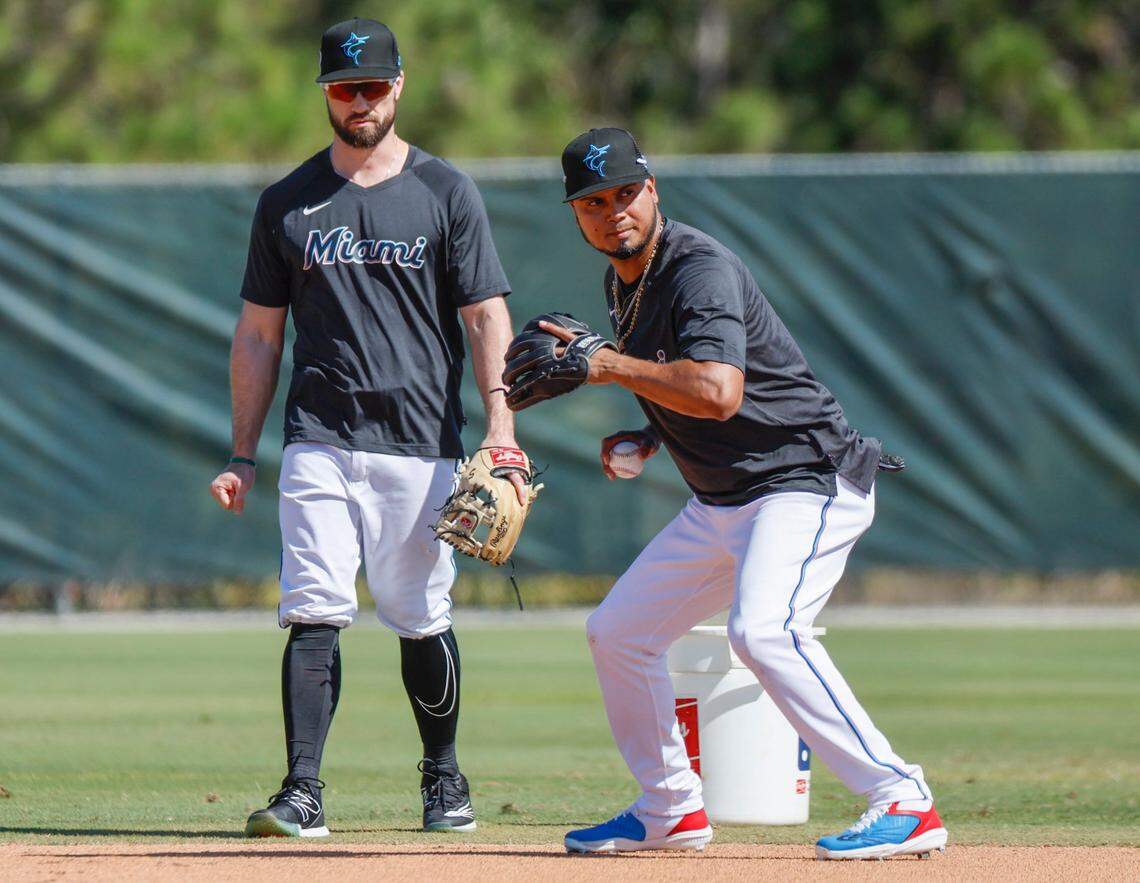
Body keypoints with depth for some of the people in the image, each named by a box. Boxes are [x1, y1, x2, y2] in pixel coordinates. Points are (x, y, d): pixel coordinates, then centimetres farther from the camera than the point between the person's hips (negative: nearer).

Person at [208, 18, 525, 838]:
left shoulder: (447, 193, 4)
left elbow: (487, 317, -1)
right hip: (319, 442, 1)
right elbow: (259, 336, 14)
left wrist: (501, 429, -13)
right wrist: (243, 456, 8)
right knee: (315, 612, -11)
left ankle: (445, 779, 24)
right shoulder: (287, 203, 10)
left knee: (422, 620, 5)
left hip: (421, 444, -1)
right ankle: (304, 792, -15)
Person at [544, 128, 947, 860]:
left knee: (762, 629, -30)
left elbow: (718, 392, -35)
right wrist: (646, 436, 8)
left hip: (809, 484, -10)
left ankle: (904, 805, -30)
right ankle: (671, 811, 26)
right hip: (720, 502, 10)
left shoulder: (701, 269, -19)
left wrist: (606, 365, -29)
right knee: (617, 632, 12)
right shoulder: (622, 282, 10)